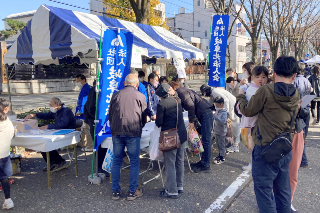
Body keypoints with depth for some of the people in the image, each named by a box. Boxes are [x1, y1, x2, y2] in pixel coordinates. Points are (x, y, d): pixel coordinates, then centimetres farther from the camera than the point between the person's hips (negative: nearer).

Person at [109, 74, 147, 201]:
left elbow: (110, 115, 14)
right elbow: (144, 117, 8)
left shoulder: (116, 95, 10)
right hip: (133, 133, -2)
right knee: (134, 162, 7)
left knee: (116, 161, 12)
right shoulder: (140, 96, 4)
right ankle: (132, 192, 12)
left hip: (117, 132, 3)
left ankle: (115, 191, 17)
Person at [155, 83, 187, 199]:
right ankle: (179, 186, 31)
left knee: (170, 164, 2)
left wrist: (157, 121, 9)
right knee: (180, 162, 17)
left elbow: (159, 122, -13)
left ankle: (172, 191, 9)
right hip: (181, 135, 7)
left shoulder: (162, 104, -14)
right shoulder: (178, 100, 5)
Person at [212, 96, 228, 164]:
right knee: (218, 144, 19)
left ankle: (222, 158, 9)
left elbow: (223, 121, -32)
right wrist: (212, 117, 2)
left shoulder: (224, 113, -18)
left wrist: (215, 117, -34)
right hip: (216, 131, 8)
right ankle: (220, 154, 34)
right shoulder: (217, 111, 6)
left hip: (221, 132, -8)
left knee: (221, 145, 1)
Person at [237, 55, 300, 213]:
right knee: (283, 189, 19)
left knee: (264, 188, 4)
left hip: (265, 148, -6)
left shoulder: (266, 90, -15)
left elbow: (247, 111, -6)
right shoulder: (295, 95, 3)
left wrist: (241, 96, 15)